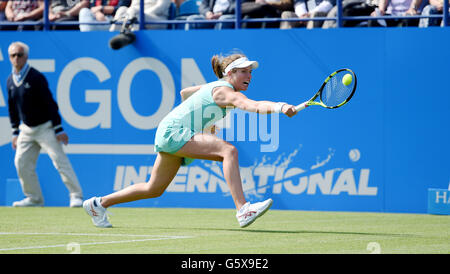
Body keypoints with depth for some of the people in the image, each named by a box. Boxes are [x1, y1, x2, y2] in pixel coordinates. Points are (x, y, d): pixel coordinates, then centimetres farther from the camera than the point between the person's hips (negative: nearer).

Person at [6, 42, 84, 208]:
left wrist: (58, 130, -18)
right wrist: (15, 132, 13)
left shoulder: (36, 77, -14)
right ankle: (34, 199, 13)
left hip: (45, 127, -7)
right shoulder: (10, 81, 5)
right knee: (21, 163, 1)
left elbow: (50, 103, -15)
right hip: (26, 129, 7)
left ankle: (76, 196, -12)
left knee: (60, 160, -13)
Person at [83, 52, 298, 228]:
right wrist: (280, 107, -52)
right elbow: (254, 106, -37)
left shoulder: (216, 86, 13)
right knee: (229, 150, -27)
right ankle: (242, 210, -39)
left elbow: (185, 92, 29)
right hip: (173, 131, -11)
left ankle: (99, 203, 34)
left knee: (154, 189, 20)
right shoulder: (226, 92, -17)